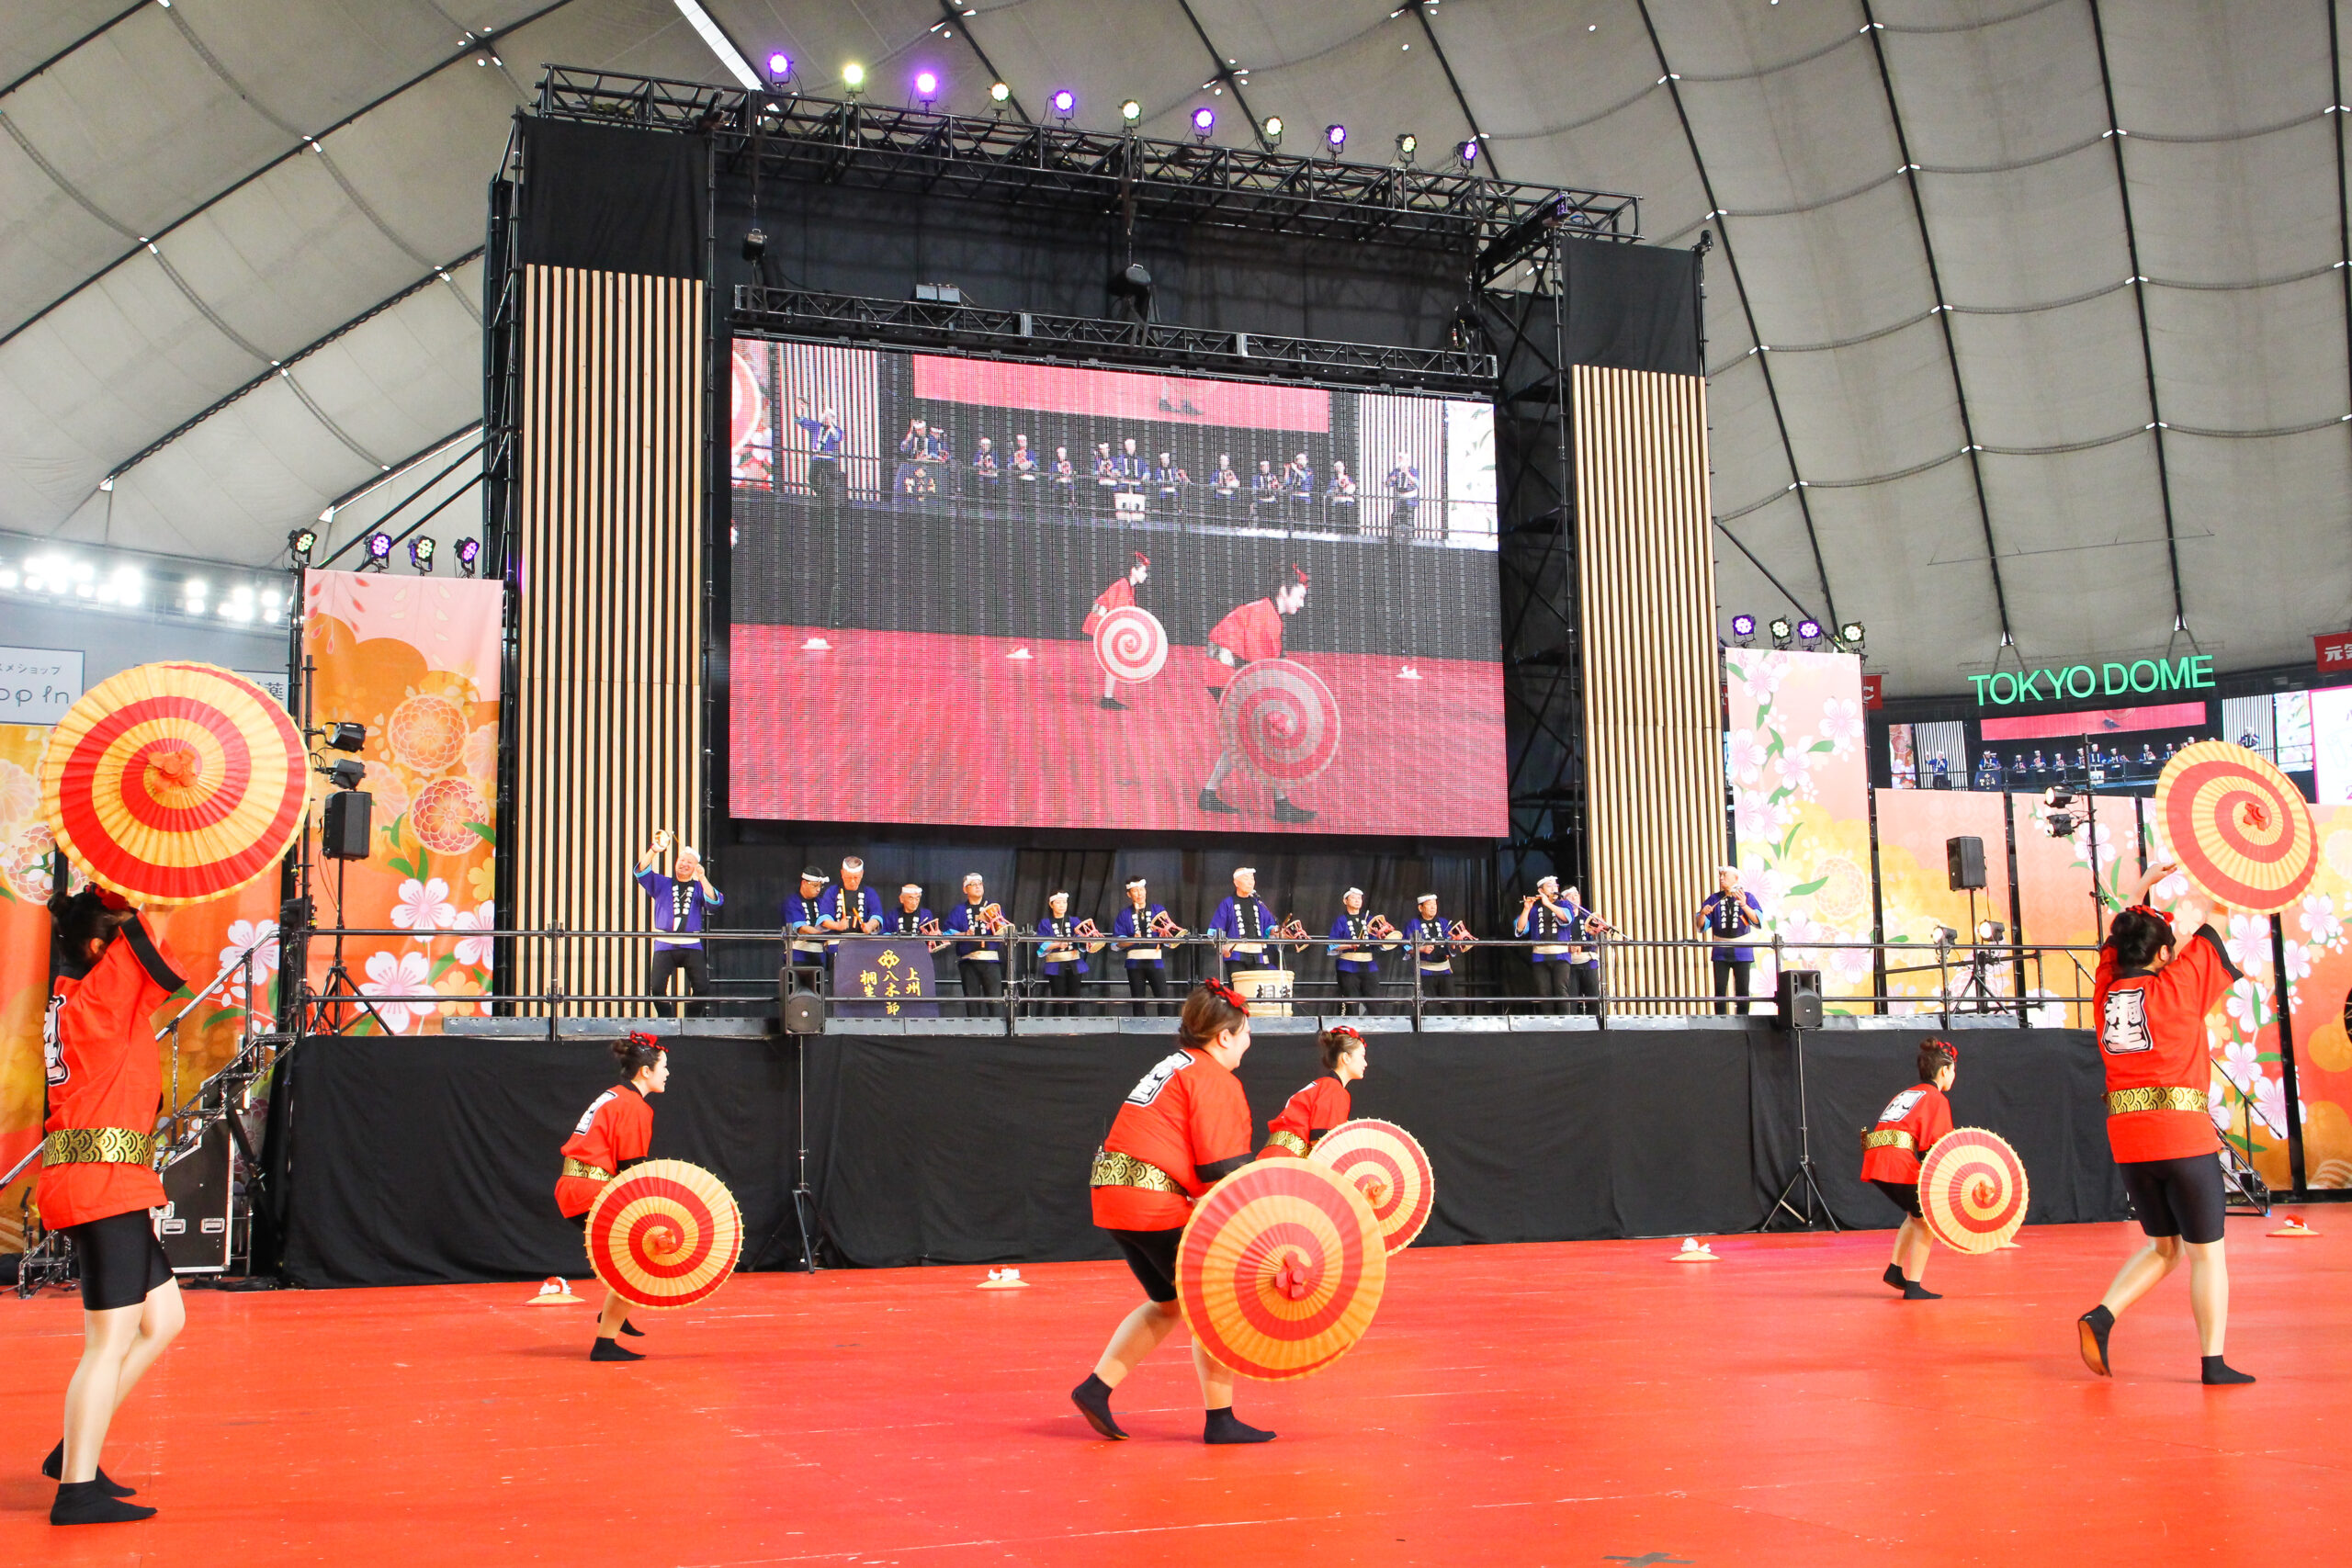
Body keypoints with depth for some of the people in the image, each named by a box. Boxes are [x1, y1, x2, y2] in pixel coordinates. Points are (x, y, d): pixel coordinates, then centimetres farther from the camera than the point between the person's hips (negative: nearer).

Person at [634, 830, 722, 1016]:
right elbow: (642, 871, -2)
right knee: (656, 987, -13)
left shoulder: (700, 887, 14)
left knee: (702, 988, -9)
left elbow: (714, 902, -5)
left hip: (692, 946, 0)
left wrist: (702, 878, -16)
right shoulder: (661, 884, 14)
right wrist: (654, 850, -18)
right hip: (665, 946, 0)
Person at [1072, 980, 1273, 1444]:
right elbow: (1223, 1168, -15)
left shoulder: (1174, 1067, 22)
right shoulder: (1216, 1080, -7)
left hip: (1111, 1190, 9)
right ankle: (1220, 1421, 2)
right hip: (1154, 1201, -9)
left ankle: (1096, 1387, 14)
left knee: (1170, 1302, 20)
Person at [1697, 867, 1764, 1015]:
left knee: (1742, 990, -2)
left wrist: (1744, 905, -28)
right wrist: (1703, 914, -18)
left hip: (1741, 951, -2)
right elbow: (1701, 925, 4)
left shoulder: (1747, 897, 2)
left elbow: (1757, 920, -12)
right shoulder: (1714, 899, 8)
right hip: (1721, 952, 2)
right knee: (1720, 990, -2)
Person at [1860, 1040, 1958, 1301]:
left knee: (1917, 1214, 24)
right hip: (1898, 1162, -8)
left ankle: (1895, 1269, 17)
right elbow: (1939, 1146, -8)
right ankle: (1913, 1287, 0)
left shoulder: (1906, 1094, 26)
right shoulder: (1937, 1099, 4)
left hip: (1873, 1161, 8)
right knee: (1927, 1219, 5)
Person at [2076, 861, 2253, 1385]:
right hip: (2182, 1133, -5)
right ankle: (2214, 1362, 4)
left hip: (2125, 1138, 6)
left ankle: (2101, 1316, 0)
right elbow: (2211, 935, 9)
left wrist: (2142, 890, 34)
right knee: (2206, 1251, 5)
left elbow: (2117, 943, 26)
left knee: (2163, 1246, 18)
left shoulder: (2105, 994, 7)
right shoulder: (2175, 988, -5)